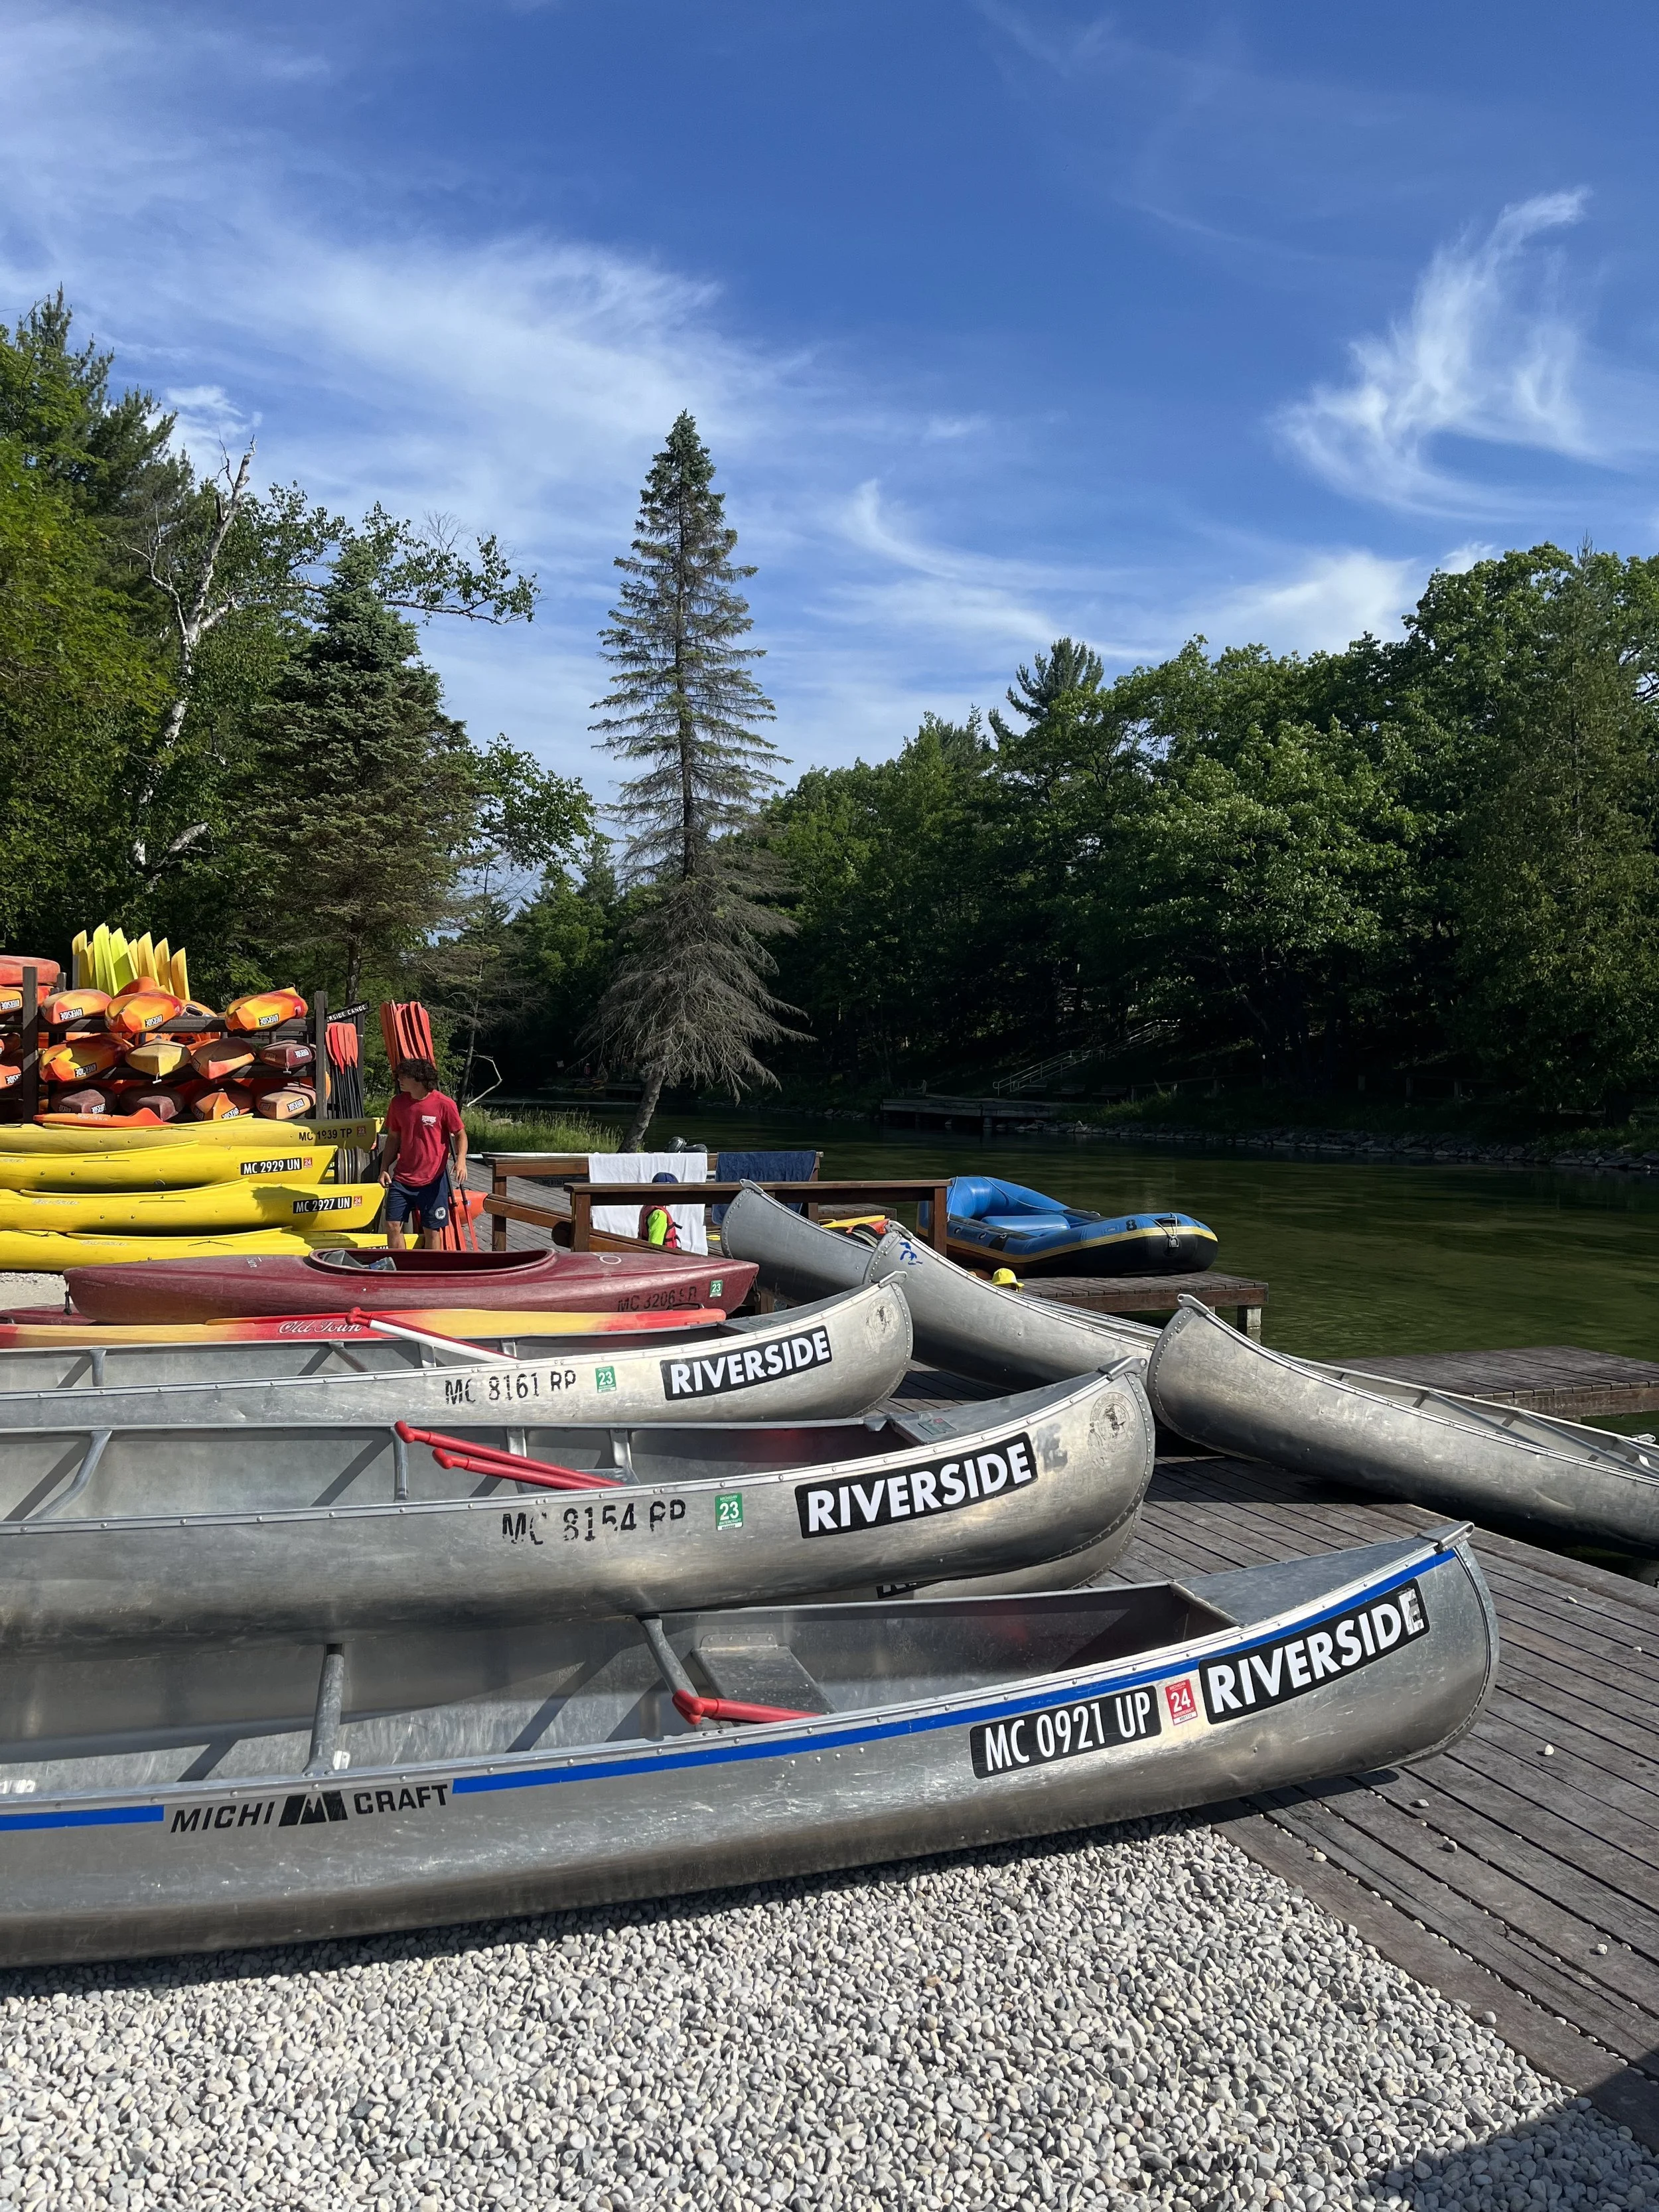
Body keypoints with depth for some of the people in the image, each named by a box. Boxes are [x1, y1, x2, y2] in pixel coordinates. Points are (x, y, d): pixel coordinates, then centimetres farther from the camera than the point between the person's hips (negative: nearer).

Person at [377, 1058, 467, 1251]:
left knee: (432, 1230, 3)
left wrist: (461, 1159, -20)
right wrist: (384, 1168, 4)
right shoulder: (398, 1102, 2)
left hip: (433, 1180, -4)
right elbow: (393, 1137, 11)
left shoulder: (444, 1104, -11)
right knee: (393, 1225, 1)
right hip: (402, 1179, 4)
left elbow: (460, 1134, -2)